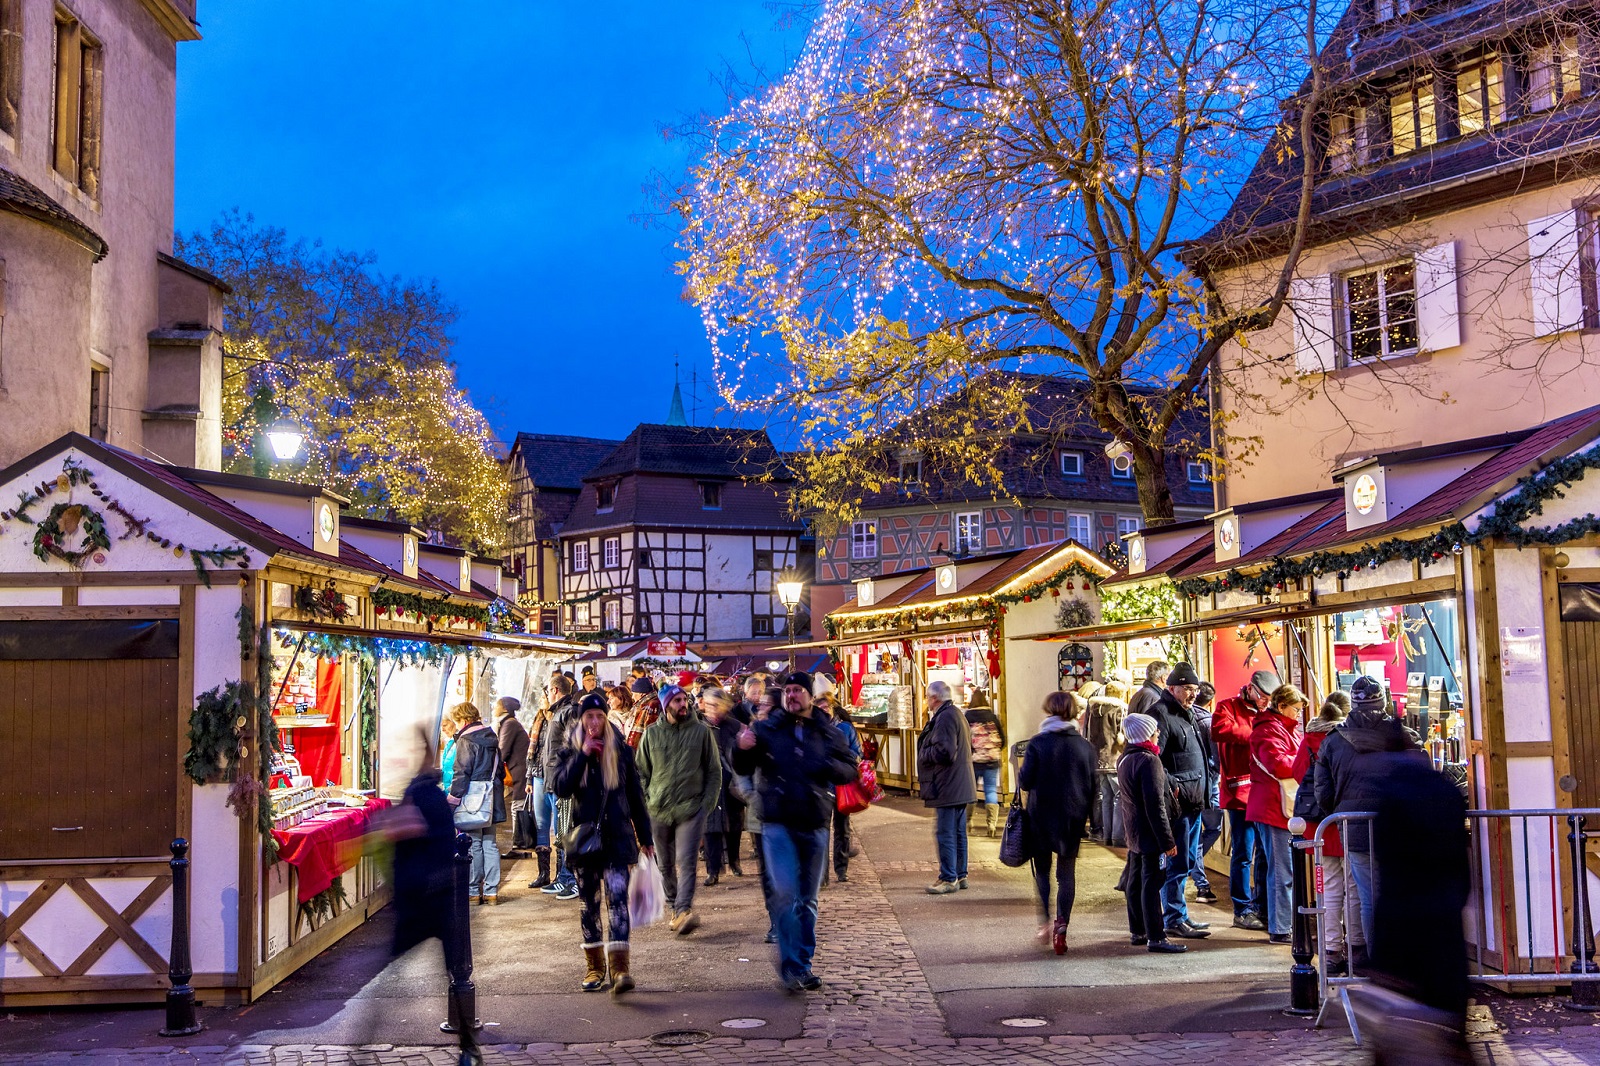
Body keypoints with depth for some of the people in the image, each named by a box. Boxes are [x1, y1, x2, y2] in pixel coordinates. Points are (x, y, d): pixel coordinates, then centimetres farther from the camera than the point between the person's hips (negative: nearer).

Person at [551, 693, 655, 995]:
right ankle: (595, 966, 19)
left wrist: (645, 837, 8)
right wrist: (582, 755, -17)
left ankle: (619, 967, -21)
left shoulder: (621, 750, 5)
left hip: (617, 836, -1)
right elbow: (561, 788, -10)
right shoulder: (570, 751, 5)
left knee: (617, 896, -14)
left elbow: (635, 795, 9)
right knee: (588, 902, 8)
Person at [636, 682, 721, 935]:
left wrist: (708, 804, -2)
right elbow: (641, 772, 13)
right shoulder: (652, 734, 7)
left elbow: (714, 771, 6)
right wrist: (646, 802, 2)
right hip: (658, 810, 3)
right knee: (666, 865, 10)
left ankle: (684, 909, -20)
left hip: (691, 808, -3)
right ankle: (675, 907, 24)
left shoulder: (701, 731, 2)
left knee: (686, 861, -14)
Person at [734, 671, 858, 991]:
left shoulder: (828, 733, 8)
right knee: (786, 894, -14)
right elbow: (743, 768, 1)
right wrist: (743, 749, -21)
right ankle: (791, 965, -7)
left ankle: (803, 964, 22)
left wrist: (831, 767, -14)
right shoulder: (766, 729, 2)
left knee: (808, 899, 11)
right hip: (778, 824, -3)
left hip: (815, 826, 3)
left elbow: (850, 770, 8)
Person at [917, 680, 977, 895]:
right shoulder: (957, 714, 16)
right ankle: (960, 875, 22)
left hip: (947, 787, -11)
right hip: (960, 786, 11)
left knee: (945, 834, -6)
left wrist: (923, 754, -8)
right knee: (958, 833, 15)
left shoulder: (944, 718, -17)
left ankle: (948, 879, -3)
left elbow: (944, 752, -24)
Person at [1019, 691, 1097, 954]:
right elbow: (1094, 783, 1)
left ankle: (1046, 921, 5)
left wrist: (1021, 776, 13)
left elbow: (1025, 781, -9)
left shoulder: (1038, 743, -10)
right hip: (1074, 818, 2)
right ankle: (1061, 924, -4)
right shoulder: (1086, 746, -2)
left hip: (1042, 816, -2)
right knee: (1067, 873, 10)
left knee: (1042, 868, 15)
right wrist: (1084, 809, 14)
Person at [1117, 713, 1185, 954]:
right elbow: (1155, 805, -21)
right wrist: (1167, 841, -19)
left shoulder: (1124, 759, 11)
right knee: (1152, 884, -6)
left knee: (1136, 881, 15)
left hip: (1133, 833, 10)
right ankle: (1155, 938, -4)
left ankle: (1137, 931, 23)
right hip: (1150, 834, -10)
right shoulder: (1148, 761, -19)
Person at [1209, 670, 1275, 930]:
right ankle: (1242, 911, 7)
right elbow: (1219, 730, -20)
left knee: (1265, 852, 11)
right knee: (1243, 854, -2)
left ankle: (1262, 908, 21)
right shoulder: (1228, 707, 0)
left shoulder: (1268, 713, 17)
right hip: (1240, 790, -6)